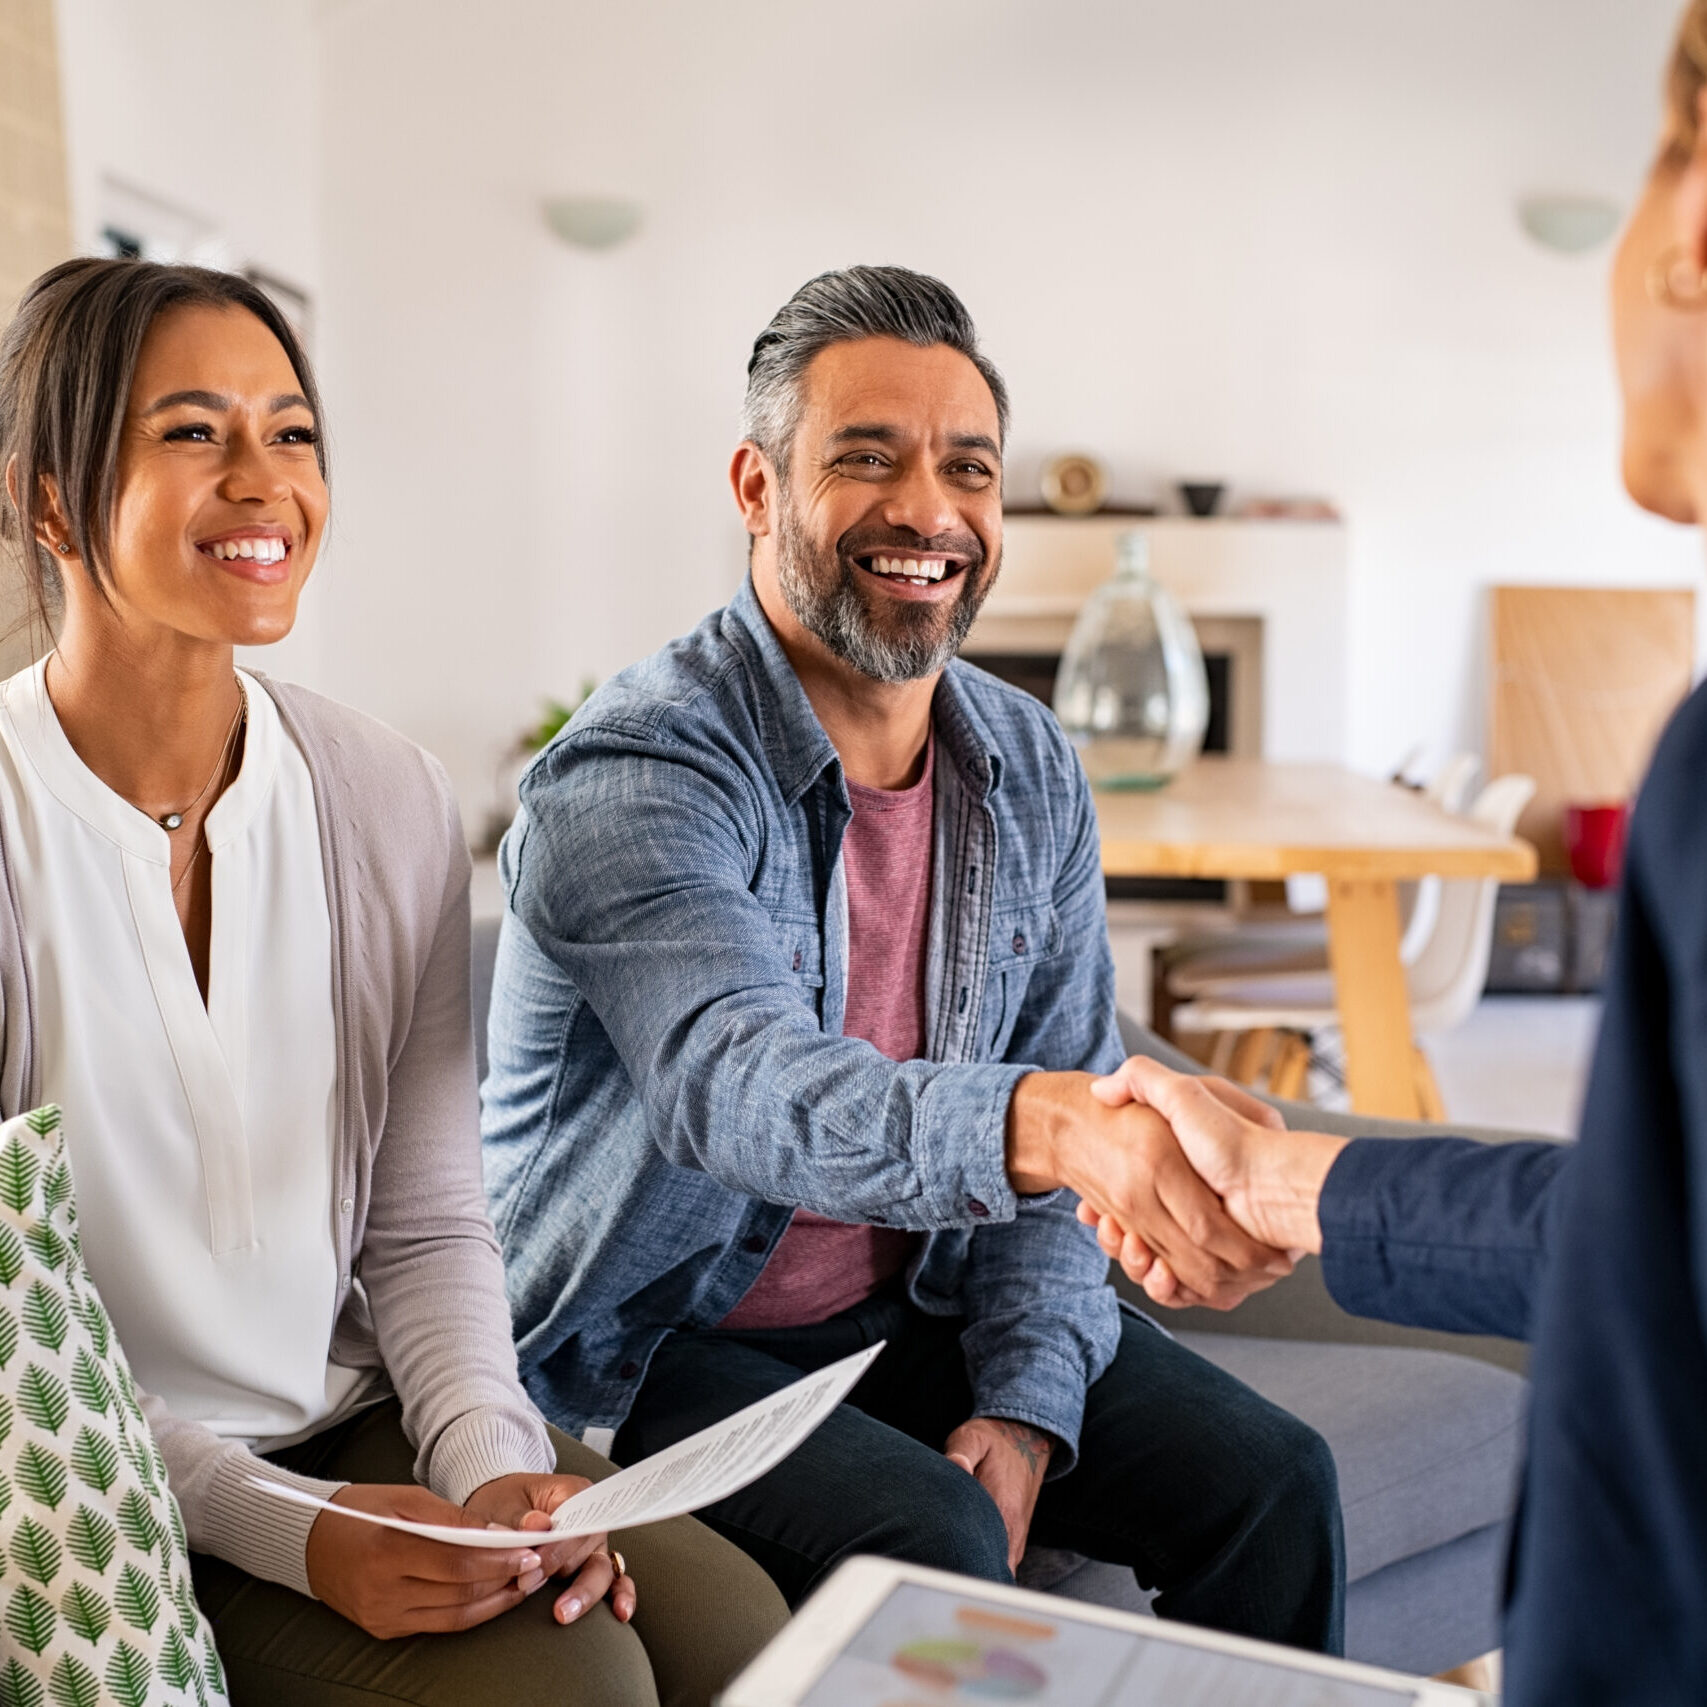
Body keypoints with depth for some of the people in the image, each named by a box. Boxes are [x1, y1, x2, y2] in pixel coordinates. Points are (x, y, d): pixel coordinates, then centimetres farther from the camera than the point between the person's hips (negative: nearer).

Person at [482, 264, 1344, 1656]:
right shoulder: (630, 775, -21)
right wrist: (1048, 1123, -56)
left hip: (923, 1304, 6)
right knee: (931, 1545, -29)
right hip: (659, 1340, -5)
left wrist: (1026, 1399, -9)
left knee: (1270, 1482, -6)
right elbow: (741, 1086, -38)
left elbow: (1062, 1119, 2)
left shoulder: (1032, 771, 0)